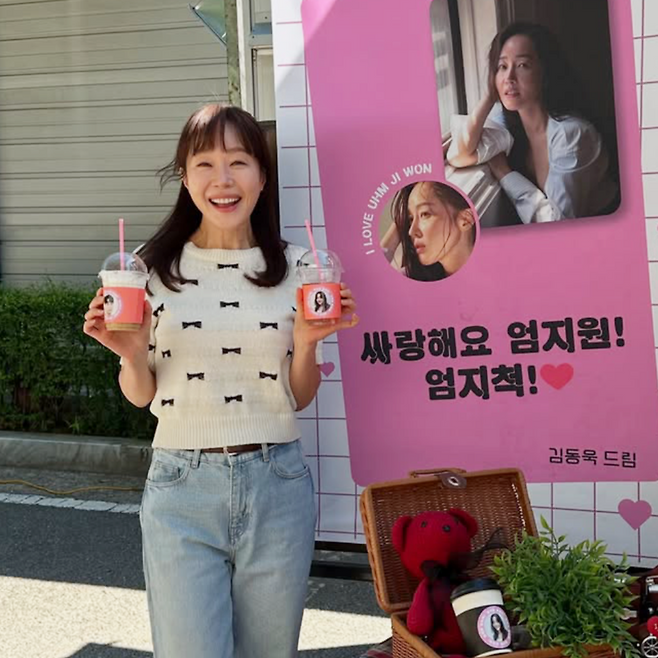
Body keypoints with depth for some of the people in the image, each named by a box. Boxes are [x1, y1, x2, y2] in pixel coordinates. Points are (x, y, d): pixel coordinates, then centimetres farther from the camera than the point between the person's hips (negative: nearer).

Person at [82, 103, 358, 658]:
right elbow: (140, 395, 7)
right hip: (183, 488, -1)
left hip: (277, 485, 2)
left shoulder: (294, 267, 1)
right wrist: (131, 352, -13)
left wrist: (306, 341, -11)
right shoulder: (155, 266, -2)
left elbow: (300, 397, 7)